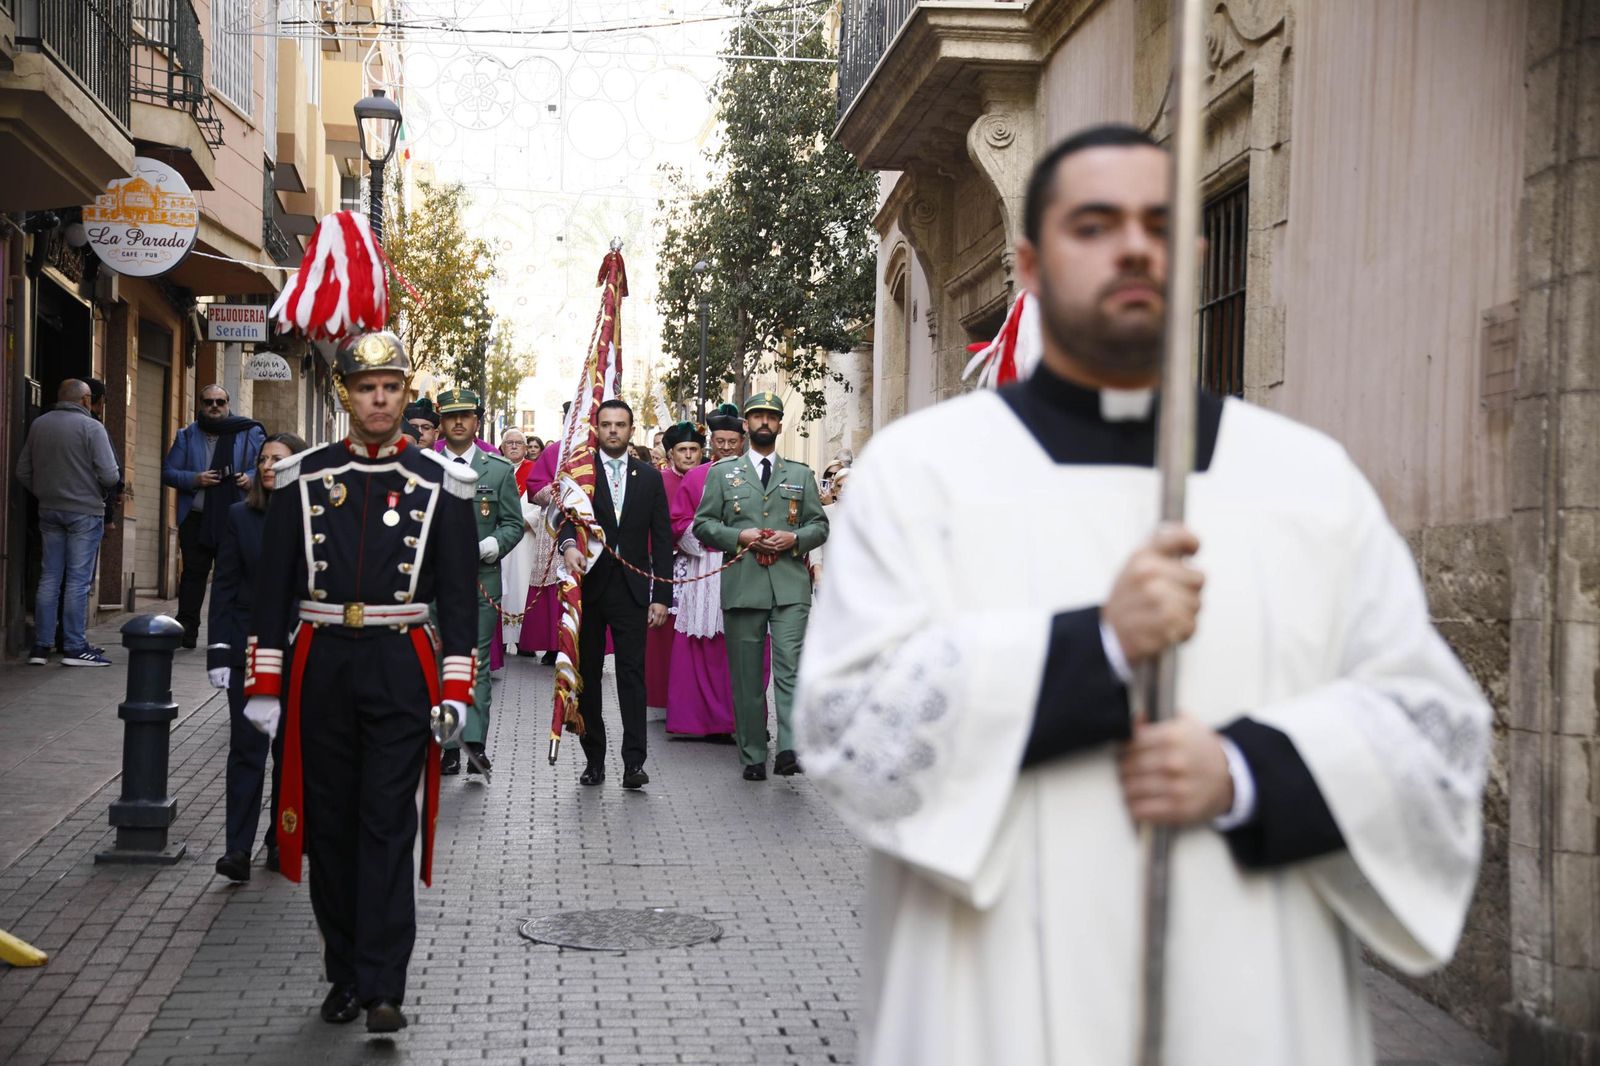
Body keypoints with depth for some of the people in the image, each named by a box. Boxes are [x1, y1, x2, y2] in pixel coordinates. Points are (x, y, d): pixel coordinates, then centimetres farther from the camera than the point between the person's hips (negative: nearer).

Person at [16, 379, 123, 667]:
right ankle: (74, 648, -1)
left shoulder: (38, 425, 6)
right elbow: (109, 475, -15)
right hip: (85, 511, -5)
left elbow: (22, 473, 9)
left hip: (48, 511, 5)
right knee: (78, 579, -2)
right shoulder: (91, 427, -10)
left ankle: (40, 646, 10)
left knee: (49, 577, 10)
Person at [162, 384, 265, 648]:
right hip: (195, 519, 1)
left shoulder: (250, 433, 6)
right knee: (193, 574, 2)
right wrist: (194, 479, -10)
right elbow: (168, 473, 8)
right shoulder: (187, 436, 11)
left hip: (235, 519, -1)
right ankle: (186, 631, 5)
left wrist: (252, 478, -11)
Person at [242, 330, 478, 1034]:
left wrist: (456, 689, -5)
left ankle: (383, 988, -4)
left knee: (389, 827, -5)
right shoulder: (304, 478, 5)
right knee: (329, 825, 8)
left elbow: (458, 592, 2)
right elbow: (273, 585, 6)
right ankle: (344, 975, 20)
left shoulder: (439, 484, 2)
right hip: (320, 665, 2)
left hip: (402, 667, -2)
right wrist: (263, 683, 1)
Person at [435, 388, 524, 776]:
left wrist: (494, 544, -13)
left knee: (477, 662, -6)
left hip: (481, 580, -1)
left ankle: (475, 743, -8)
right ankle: (449, 748, 9)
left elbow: (514, 523, 6)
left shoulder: (500, 469, 6)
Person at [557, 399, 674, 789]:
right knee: (586, 675, 6)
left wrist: (662, 596, 1)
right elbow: (566, 515, -10)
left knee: (632, 672, -7)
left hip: (631, 588, 0)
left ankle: (634, 761, -9)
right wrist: (568, 544, -34)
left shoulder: (650, 476, 8)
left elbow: (662, 538, 7)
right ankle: (594, 759, 15)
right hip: (588, 585, 0)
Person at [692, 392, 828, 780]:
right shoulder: (722, 473, 13)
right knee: (746, 676, 3)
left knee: (791, 668, -14)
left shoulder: (801, 474, 15)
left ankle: (789, 750, -17)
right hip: (742, 586, 0)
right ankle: (753, 757, 10)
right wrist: (740, 537, -9)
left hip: (790, 586, 0)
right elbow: (702, 523, 8)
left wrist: (795, 538, -6)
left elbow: (820, 524, 14)